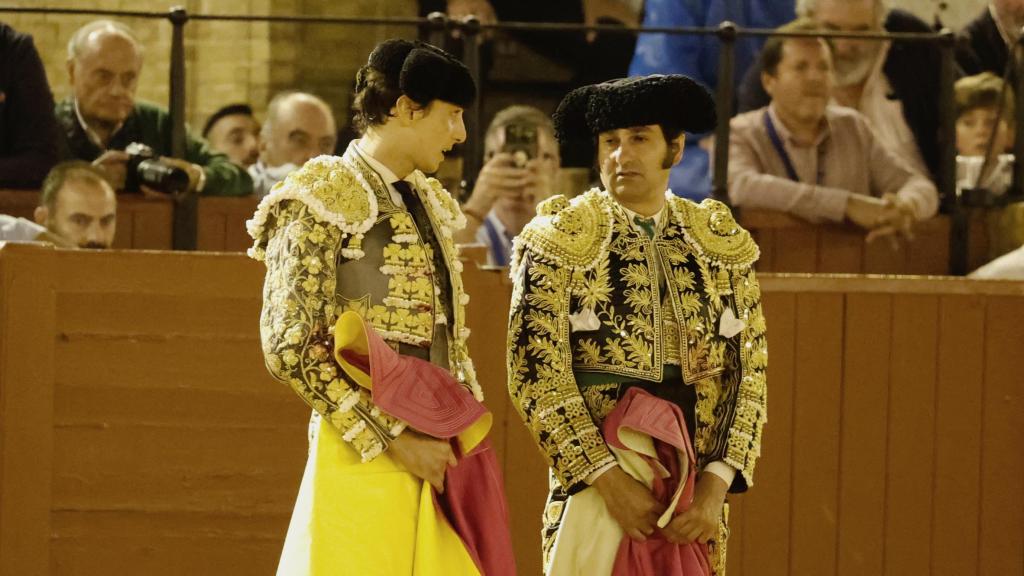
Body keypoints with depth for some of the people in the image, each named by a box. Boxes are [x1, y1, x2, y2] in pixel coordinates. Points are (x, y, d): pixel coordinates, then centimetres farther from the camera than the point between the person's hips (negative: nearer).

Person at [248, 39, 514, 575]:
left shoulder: (428, 205, 16)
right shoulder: (322, 203, -7)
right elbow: (289, 347, -14)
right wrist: (392, 440, -15)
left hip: (438, 459, 7)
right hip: (360, 453, -7)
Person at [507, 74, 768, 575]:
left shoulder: (721, 244, 7)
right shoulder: (560, 239, -2)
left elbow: (748, 373, 5)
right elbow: (536, 373, -8)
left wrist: (715, 485, -8)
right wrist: (611, 481, -14)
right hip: (595, 484, -3)